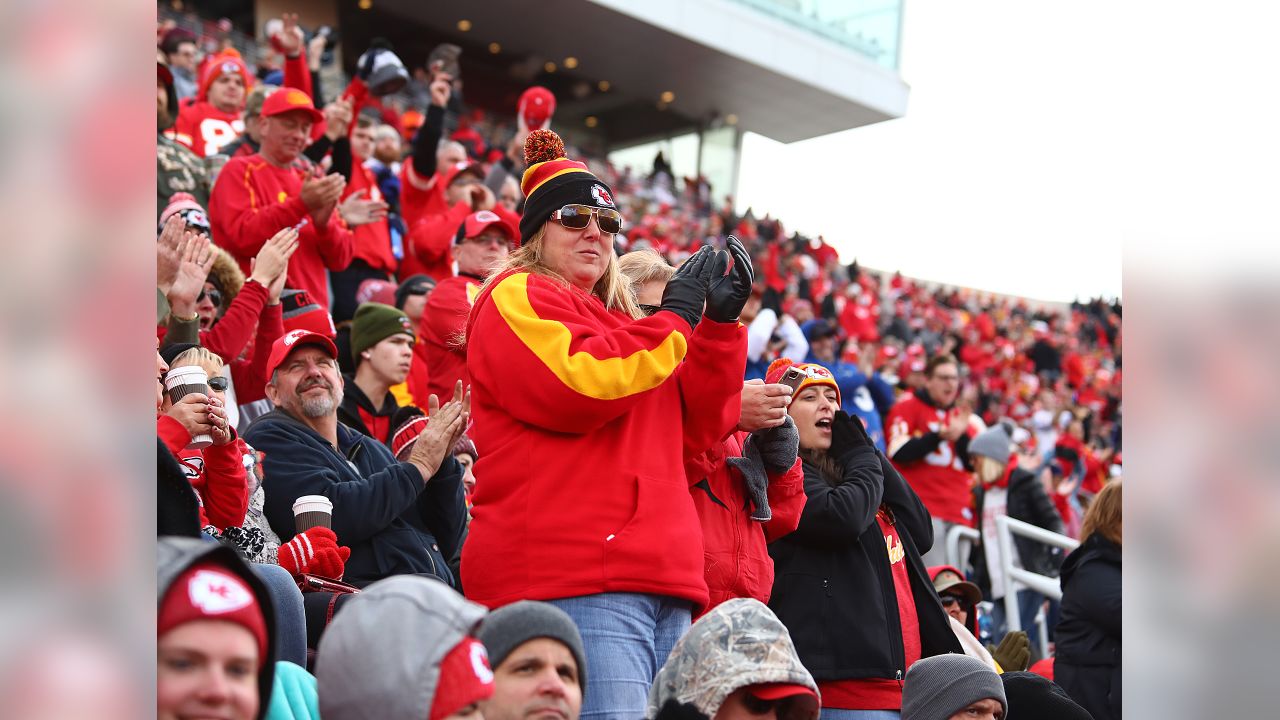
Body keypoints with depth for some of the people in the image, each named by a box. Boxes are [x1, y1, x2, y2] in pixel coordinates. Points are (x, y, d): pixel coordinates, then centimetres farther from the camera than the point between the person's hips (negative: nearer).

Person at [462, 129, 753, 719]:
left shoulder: (617, 318, 29)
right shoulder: (516, 297, 4)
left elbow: (693, 426, 23)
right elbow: (573, 387, -14)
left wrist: (720, 321, 12)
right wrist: (673, 317, -5)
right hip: (572, 578, -9)